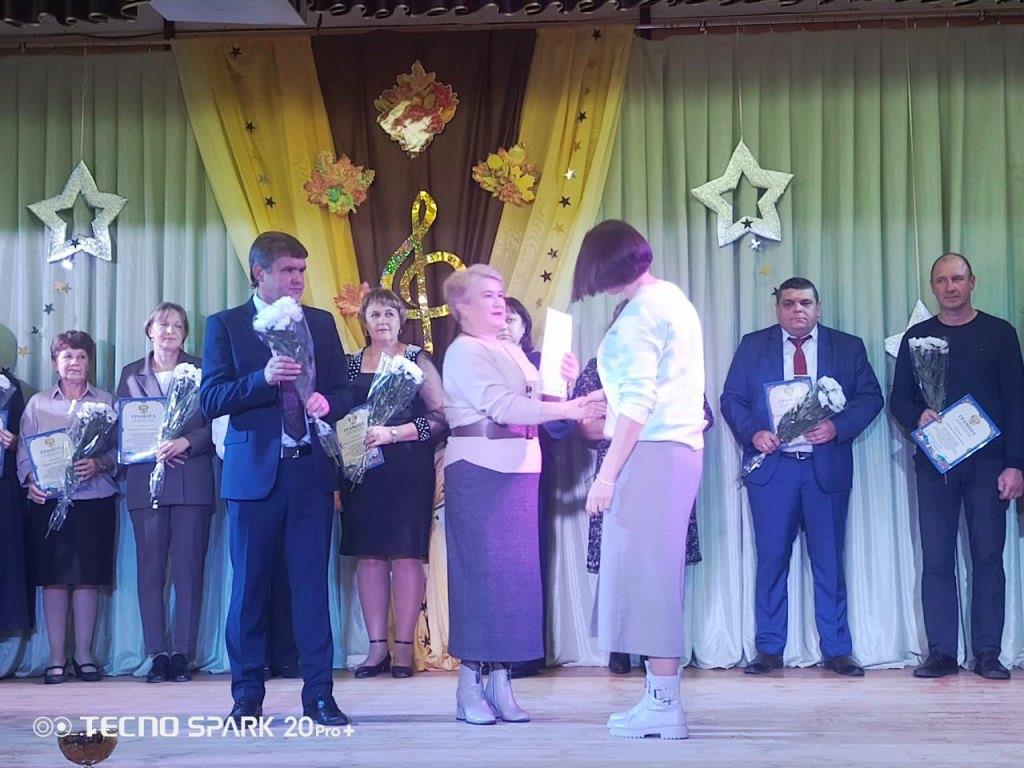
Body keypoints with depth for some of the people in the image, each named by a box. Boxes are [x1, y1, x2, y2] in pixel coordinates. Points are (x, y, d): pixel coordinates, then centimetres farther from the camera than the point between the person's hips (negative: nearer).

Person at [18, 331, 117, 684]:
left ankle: (84, 655, 8)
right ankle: (56, 658, 4)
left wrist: (99, 464, -15)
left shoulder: (106, 401, 10)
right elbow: (24, 450, 6)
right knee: (54, 577, -1)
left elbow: (120, 447, 4)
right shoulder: (38, 403, 11)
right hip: (49, 499, 0)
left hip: (94, 499, 0)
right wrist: (30, 481, -11)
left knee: (88, 575, 1)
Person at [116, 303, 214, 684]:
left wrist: (184, 442, -14)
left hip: (192, 482, -1)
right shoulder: (131, 374, 15)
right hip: (146, 482, 1)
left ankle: (183, 653, -1)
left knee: (189, 570, -4)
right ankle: (157, 655, 2)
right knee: (150, 570, -1)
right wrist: (153, 450, -7)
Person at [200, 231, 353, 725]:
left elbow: (344, 392, 12)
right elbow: (211, 400, -6)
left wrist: (327, 401, -11)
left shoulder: (321, 323, 12)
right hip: (254, 471, -2)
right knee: (250, 585, 4)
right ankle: (247, 694, 14)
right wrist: (263, 379, -20)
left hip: (312, 470, 2)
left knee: (312, 582, 2)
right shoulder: (225, 326, 3)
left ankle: (318, 693, 6)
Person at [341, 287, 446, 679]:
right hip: (362, 470, 3)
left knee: (407, 553, -5)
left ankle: (404, 647, -1)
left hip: (407, 467, -3)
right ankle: (377, 647, 6)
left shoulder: (417, 360, 3)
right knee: (369, 554, 2)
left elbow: (440, 416, -5)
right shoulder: (352, 364, 13)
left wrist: (392, 433, -13)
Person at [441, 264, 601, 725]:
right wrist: (567, 409, -21)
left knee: (515, 571, 4)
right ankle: (469, 688, 1)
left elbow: (534, 403, 16)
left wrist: (559, 381, -1)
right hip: (480, 470, -7)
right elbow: (502, 406, -17)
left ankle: (500, 683, 9)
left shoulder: (514, 353, 20)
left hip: (519, 470, 7)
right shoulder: (464, 351, -5)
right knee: (480, 570, -6)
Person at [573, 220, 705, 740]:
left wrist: (607, 473, -19)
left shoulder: (641, 312, -11)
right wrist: (607, 393, 34)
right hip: (679, 446, 10)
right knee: (655, 575, 10)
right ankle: (660, 698, 11)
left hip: (650, 452, -10)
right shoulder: (673, 299, 18)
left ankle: (664, 705, -6)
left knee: (643, 572, -7)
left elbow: (638, 402, -18)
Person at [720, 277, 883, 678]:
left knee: (829, 562, 3)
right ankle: (769, 649, 10)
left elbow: (870, 397, 3)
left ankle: (836, 650, 10)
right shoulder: (752, 346, 9)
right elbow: (731, 399, 6)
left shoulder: (848, 347, 8)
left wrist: (838, 427, -13)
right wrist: (753, 432, -11)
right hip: (772, 466, 0)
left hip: (826, 468, 0)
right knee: (771, 561, 3)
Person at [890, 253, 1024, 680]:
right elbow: (898, 398, 12)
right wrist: (918, 416, -11)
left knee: (988, 557, -2)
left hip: (987, 461, -1)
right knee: (936, 559, -1)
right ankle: (941, 652, 3)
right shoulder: (916, 337, 11)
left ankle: (988, 653, 3)